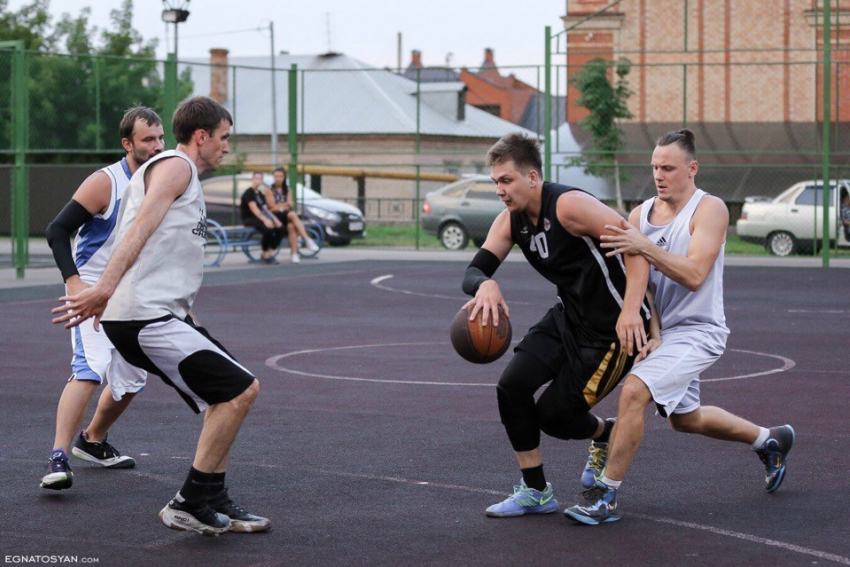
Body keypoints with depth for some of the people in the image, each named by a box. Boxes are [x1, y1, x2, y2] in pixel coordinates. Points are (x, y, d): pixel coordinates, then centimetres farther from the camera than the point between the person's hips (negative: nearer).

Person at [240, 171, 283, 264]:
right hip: (249, 219, -8)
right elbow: (253, 208, -20)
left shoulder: (260, 194, 19)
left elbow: (265, 209, 15)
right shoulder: (249, 193, -8)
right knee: (268, 228, -33)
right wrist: (265, 219, -31)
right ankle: (265, 254, -16)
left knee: (280, 228, -12)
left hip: (260, 217, 8)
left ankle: (271, 251, -7)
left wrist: (274, 219, -2)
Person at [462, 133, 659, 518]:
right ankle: (535, 493, 8)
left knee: (553, 414, -5)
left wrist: (631, 311, -38)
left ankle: (606, 434, 30)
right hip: (568, 317, 8)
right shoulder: (511, 221, 1)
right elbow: (473, 272, 0)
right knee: (512, 386, -6)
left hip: (612, 327, -8)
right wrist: (485, 285, -26)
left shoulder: (568, 205, -24)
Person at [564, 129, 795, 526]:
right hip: (657, 332, 8)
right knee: (685, 419, 23)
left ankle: (606, 495, -19)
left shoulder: (710, 209, -14)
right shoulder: (640, 214, 4)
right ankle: (769, 441, 47)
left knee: (633, 391, -26)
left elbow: (694, 275, -26)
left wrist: (644, 247, -36)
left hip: (696, 332, -8)